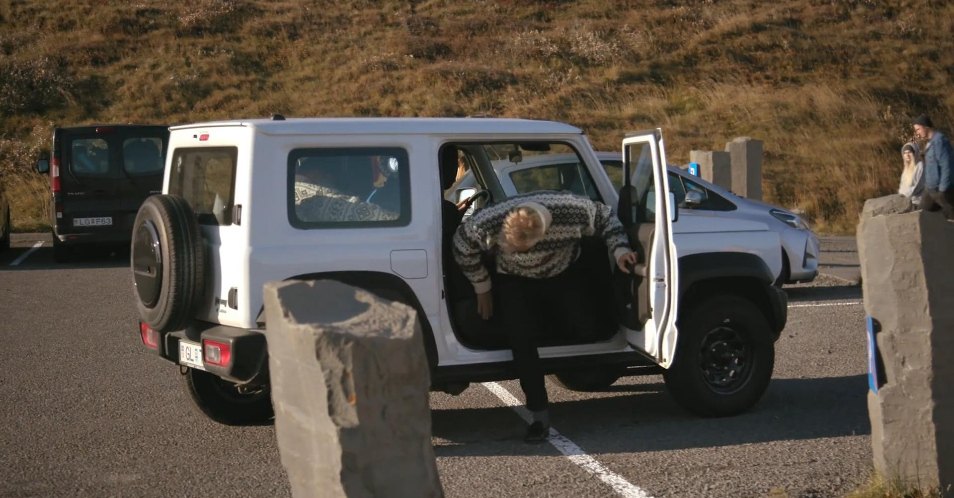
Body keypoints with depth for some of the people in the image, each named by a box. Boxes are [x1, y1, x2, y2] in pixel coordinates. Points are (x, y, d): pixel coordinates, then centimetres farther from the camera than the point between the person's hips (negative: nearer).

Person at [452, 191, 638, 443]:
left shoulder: (573, 211, -35)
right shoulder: (488, 224, -34)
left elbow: (606, 219, -12)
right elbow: (462, 245, -12)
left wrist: (620, 250, -25)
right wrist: (482, 288, -4)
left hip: (563, 276, 1)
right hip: (515, 282, -1)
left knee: (592, 322, -15)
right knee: (522, 342, -19)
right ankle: (539, 416, -9)